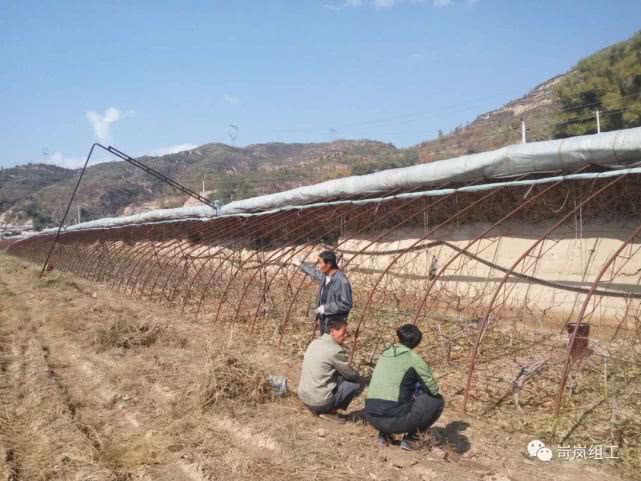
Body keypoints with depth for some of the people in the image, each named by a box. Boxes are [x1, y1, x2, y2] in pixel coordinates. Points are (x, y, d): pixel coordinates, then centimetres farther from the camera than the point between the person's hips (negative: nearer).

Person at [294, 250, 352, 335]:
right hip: (324, 320, 9)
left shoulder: (342, 281, -26)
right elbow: (314, 272, 24)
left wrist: (325, 308, -23)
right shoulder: (324, 276, 0)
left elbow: (346, 305, -26)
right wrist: (301, 265, 39)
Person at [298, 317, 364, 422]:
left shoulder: (314, 343, 8)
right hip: (320, 402, -8)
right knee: (359, 383, -2)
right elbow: (352, 375, -6)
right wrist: (357, 375, 15)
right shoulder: (335, 350, -17)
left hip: (303, 397, 8)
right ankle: (330, 411, -1)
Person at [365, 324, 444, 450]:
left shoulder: (384, 355, 15)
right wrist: (418, 388, 23)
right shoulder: (414, 359, -2)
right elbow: (433, 390, 3)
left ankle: (384, 435, 19)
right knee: (437, 400, 11)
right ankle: (410, 438, 7)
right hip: (394, 420, -6)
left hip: (371, 418, 6)